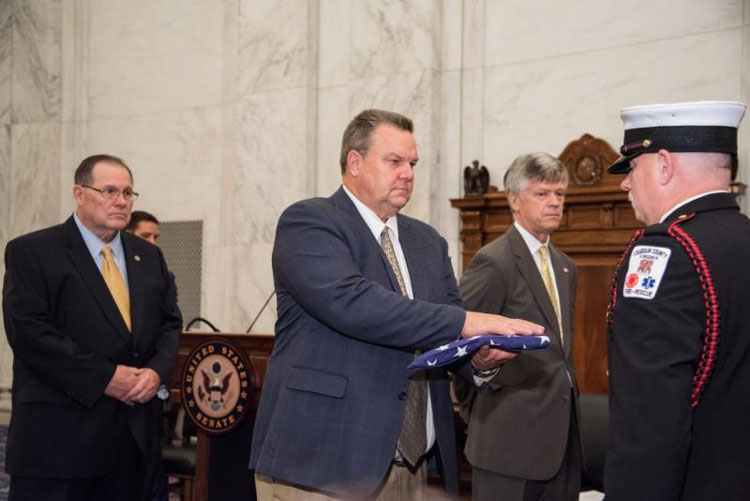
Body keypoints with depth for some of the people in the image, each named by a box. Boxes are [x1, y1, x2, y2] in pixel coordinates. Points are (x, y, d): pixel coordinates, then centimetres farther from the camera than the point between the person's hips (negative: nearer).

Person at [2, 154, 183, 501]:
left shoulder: (149, 257, 15)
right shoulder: (31, 252, -4)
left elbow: (170, 323, 17)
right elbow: (28, 331, -13)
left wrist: (157, 370, -5)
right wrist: (104, 378, -17)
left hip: (132, 432, 6)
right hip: (57, 432, -5)